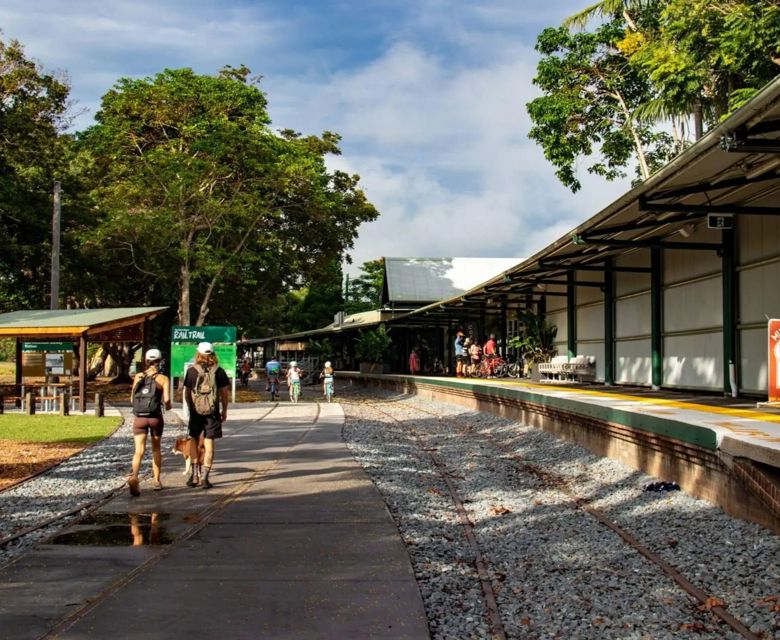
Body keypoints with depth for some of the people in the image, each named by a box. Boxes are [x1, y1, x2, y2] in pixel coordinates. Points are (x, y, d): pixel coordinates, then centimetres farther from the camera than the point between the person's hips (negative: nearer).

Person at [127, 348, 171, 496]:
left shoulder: (138, 376, 7)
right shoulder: (163, 379, -1)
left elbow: (132, 400, 10)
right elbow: (166, 400, -10)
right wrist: (167, 406, 13)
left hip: (139, 418, 1)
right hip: (155, 417, -1)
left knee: (139, 451, -6)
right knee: (156, 449, 18)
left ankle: (134, 477, -31)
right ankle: (157, 481, 24)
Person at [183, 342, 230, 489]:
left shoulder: (191, 371, -2)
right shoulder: (219, 371, -2)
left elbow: (187, 394, 2)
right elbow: (224, 394, 1)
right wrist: (224, 411, 13)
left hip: (196, 412, 0)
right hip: (213, 412, 0)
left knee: (194, 441, 17)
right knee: (209, 444, 4)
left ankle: (195, 473, 11)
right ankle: (204, 478, 3)